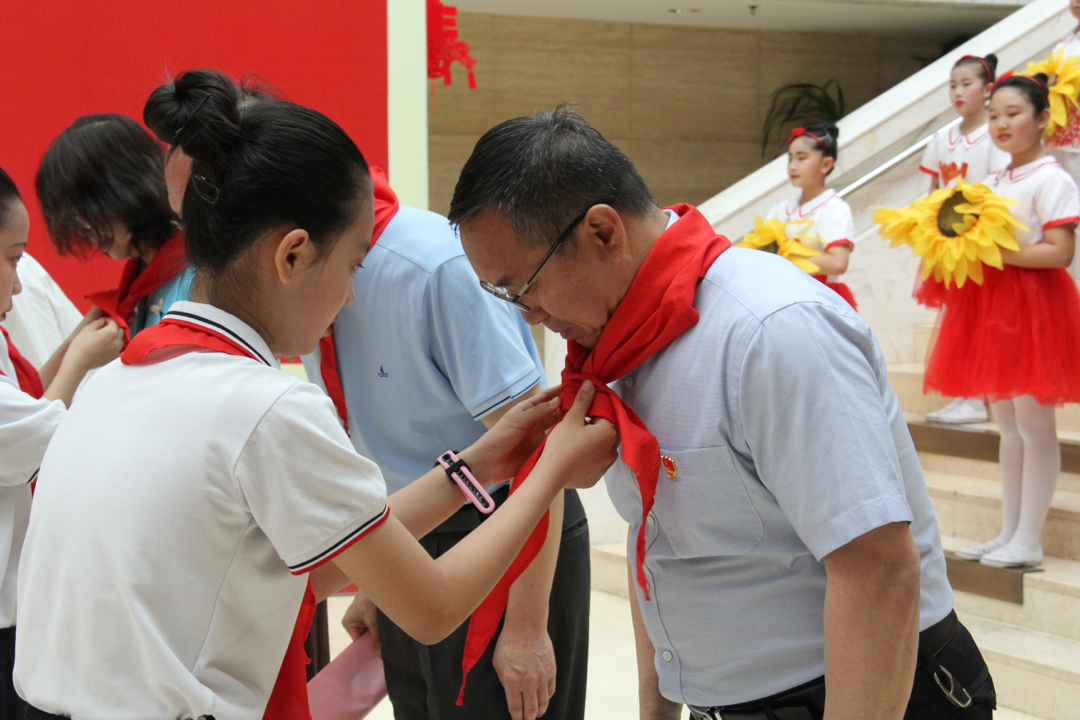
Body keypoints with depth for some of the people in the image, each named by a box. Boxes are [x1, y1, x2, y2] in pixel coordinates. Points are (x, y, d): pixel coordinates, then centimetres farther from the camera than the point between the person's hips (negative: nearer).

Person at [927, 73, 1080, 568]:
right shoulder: (991, 184, 14)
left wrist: (998, 251, -21)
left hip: (1034, 304, -8)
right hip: (992, 304, 8)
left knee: (1034, 422, -3)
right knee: (1007, 424, 11)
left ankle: (1028, 541, 1)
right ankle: (1008, 532, 17)